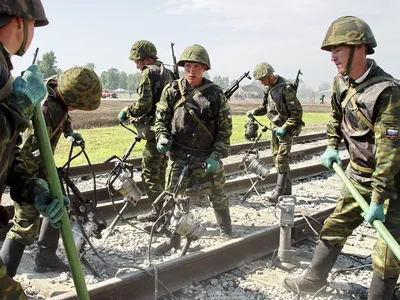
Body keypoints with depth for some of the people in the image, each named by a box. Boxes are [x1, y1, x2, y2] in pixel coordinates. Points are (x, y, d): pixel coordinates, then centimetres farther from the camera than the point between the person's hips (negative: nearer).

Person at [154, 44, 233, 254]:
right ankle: (173, 239, 26)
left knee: (218, 198, 10)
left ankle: (227, 235, 32)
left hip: (207, 158, -1)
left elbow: (225, 128, -3)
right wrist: (162, 137, -9)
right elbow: (161, 118, 10)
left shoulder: (215, 94, -5)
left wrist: (216, 156, -10)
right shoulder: (171, 91, 0)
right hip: (178, 156, 2)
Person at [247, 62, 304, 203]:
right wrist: (255, 111, 1)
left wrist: (284, 128, -21)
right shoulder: (270, 88, 7)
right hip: (275, 128, 9)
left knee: (281, 160, -7)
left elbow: (297, 112, -20)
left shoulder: (285, 89, -20)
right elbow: (266, 107, 19)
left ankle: (279, 193, -2)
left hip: (286, 130, -9)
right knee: (277, 159, 13)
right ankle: (287, 191, 23)